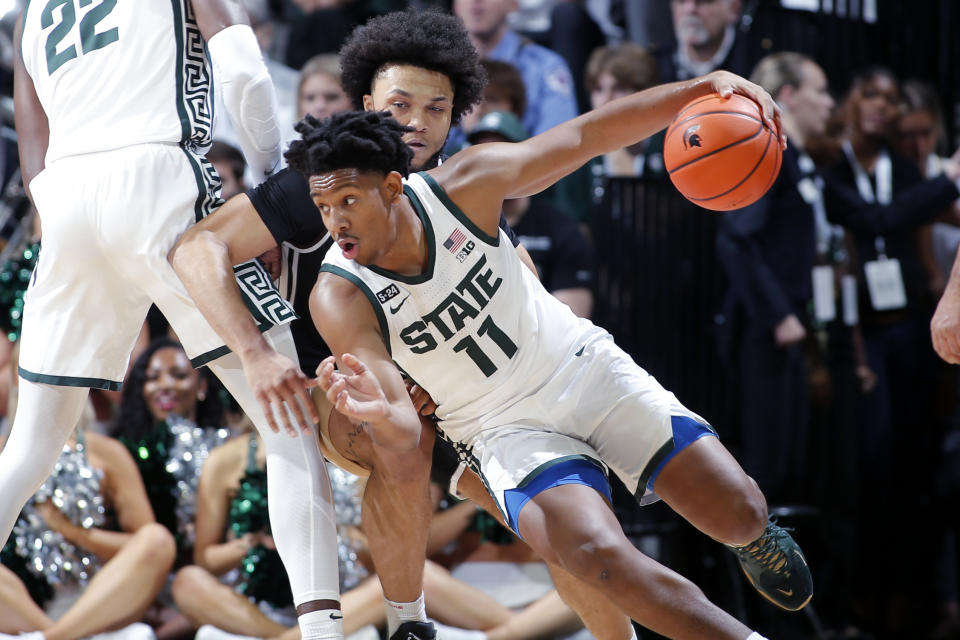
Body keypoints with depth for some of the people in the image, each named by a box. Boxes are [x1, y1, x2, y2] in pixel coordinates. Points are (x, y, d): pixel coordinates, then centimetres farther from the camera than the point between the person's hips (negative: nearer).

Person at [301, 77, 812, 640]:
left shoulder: (463, 186, -18)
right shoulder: (341, 299, -21)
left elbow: (586, 137, -10)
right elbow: (404, 432, -23)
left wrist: (701, 89, -20)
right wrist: (377, 414, -48)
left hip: (583, 366, 2)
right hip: (503, 425, -2)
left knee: (739, 515, -6)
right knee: (601, 559, -30)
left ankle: (753, 535, 33)